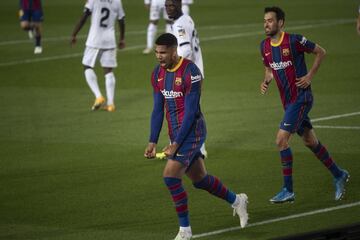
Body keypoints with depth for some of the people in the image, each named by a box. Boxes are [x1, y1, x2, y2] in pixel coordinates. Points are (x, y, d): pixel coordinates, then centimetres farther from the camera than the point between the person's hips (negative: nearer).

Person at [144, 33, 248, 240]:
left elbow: (191, 111, -20)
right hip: (176, 132, 8)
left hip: (191, 131, -8)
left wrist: (176, 144, -21)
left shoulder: (190, 72, -19)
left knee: (170, 176, -18)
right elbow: (158, 110, 9)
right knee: (199, 178, 17)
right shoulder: (158, 73, 4)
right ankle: (237, 201, 41)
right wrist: (152, 142, 2)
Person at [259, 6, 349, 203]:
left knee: (281, 140, -15)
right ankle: (339, 175, 33)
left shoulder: (294, 41, -15)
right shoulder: (264, 46, 5)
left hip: (301, 98, -7)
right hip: (288, 101, 7)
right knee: (310, 141, 15)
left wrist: (310, 75, -9)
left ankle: (288, 191, -8)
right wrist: (266, 82, 1)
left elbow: (320, 52, -3)